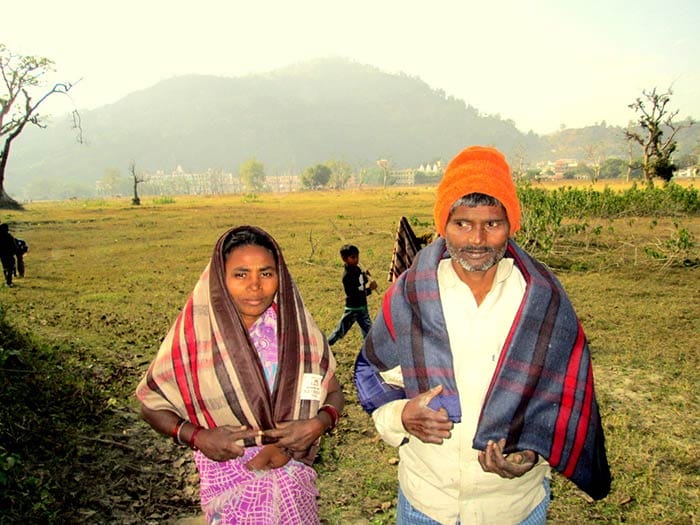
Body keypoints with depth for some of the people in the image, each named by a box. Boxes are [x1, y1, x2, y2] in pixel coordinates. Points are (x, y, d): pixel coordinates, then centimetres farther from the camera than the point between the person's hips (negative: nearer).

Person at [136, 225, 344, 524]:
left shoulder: (297, 328, -7)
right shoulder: (194, 334, -13)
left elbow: (334, 393, 2)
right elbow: (150, 402, -4)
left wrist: (318, 424, -18)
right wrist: (198, 437, -19)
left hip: (293, 478, 3)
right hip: (228, 482, -2)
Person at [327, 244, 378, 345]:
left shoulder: (357, 269, 3)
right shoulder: (347, 275, -23)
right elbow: (354, 294, -28)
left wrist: (366, 276, -4)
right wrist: (369, 289, -31)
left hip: (362, 307, 8)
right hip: (352, 309, -7)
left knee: (368, 331, 11)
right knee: (340, 331, 7)